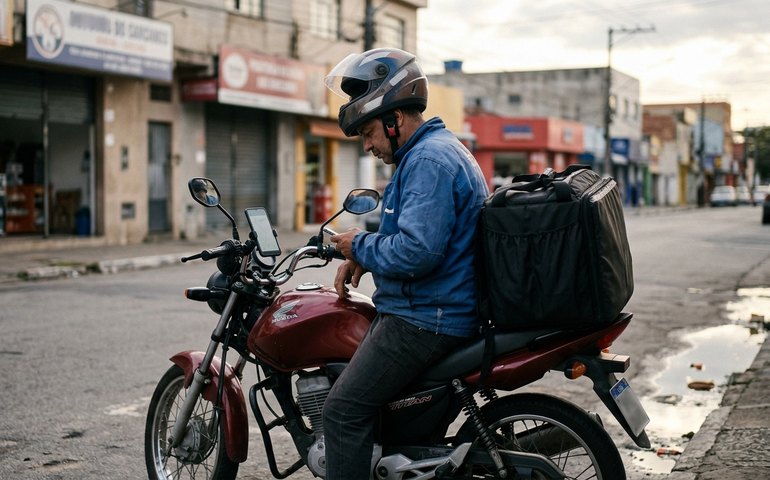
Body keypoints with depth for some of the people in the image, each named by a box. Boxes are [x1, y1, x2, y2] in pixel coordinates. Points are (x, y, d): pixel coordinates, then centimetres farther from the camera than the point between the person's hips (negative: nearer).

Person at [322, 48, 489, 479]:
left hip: (425, 320, -12)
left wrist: (360, 245, -12)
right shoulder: (435, 150, 17)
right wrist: (362, 256, 11)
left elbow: (417, 251, -30)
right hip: (431, 310, 12)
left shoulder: (429, 161, -18)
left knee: (343, 411, -13)